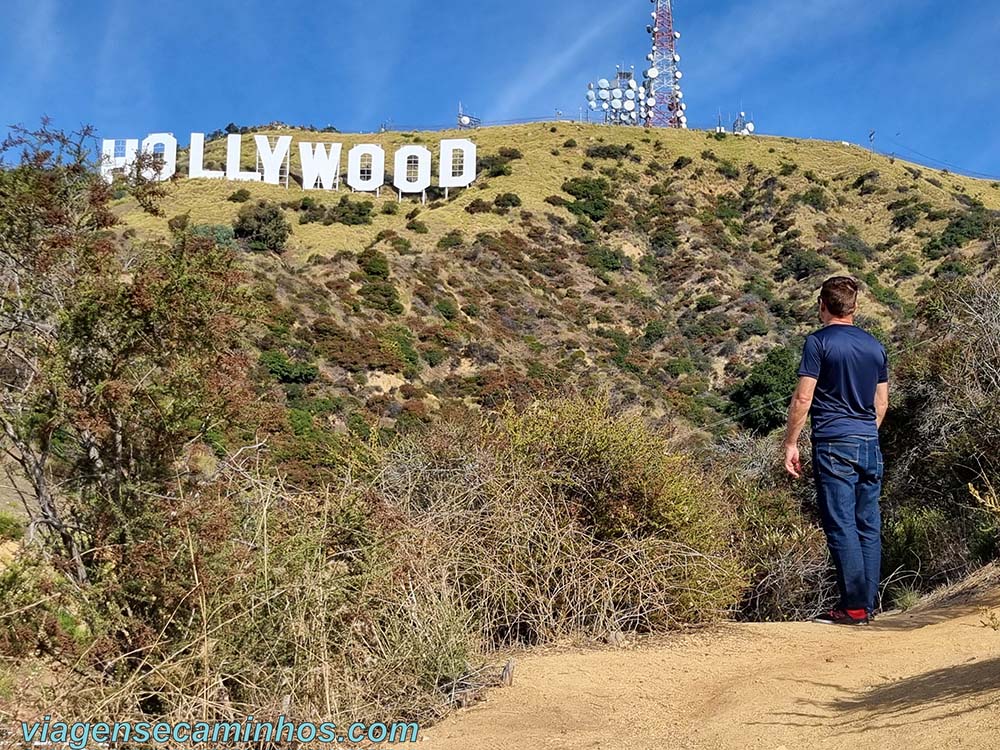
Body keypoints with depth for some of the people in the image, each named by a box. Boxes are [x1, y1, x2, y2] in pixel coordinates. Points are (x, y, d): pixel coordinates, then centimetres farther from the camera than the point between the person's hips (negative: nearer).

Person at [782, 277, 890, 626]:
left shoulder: (819, 342, -5)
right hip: (870, 445, 6)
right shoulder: (875, 346, 13)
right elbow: (881, 403, 16)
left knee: (841, 527, -4)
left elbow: (803, 398, -10)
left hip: (833, 444, -6)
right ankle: (868, 605, 13)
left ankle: (853, 607, -4)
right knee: (869, 527, 9)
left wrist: (790, 443, -4)